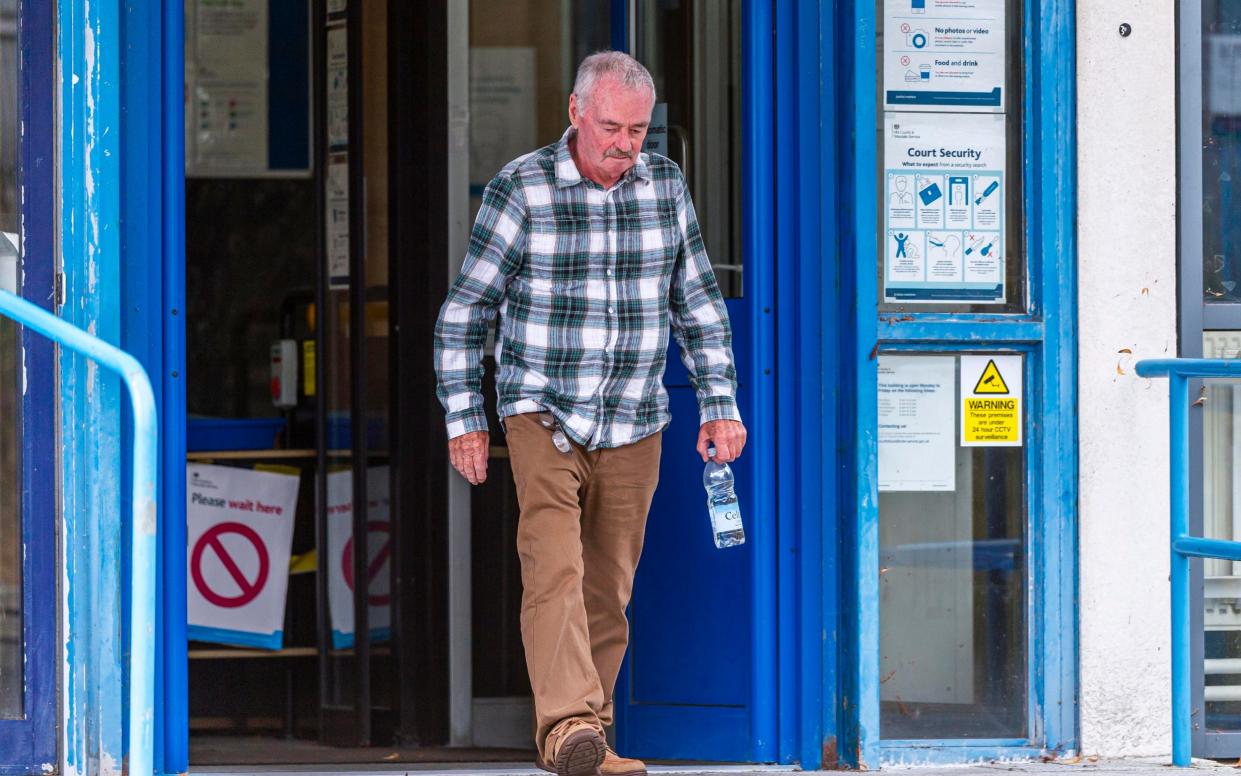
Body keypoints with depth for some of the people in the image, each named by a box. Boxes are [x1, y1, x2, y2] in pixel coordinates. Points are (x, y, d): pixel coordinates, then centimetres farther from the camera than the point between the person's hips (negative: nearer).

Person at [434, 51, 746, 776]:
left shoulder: (666, 186, 4)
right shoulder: (520, 190, -7)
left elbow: (699, 306, 14)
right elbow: (466, 310, -1)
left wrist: (720, 404, 7)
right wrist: (464, 418, -4)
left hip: (634, 428, 4)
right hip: (543, 417, -4)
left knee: (608, 593, 6)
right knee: (555, 565, -22)